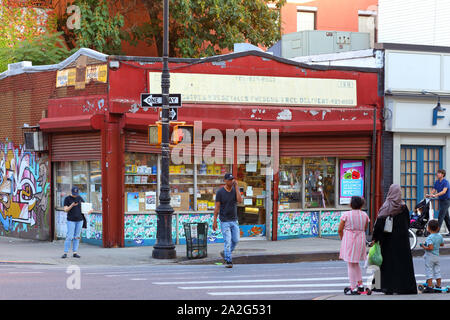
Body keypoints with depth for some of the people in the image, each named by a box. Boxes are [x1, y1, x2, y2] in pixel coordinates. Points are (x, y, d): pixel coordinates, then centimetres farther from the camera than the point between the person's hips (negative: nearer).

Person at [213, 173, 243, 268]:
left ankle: (226, 254, 30)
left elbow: (240, 200, -15)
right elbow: (217, 207, -6)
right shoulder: (220, 192, -7)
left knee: (235, 240, 7)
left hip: (234, 220, 4)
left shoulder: (235, 190, 3)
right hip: (225, 221, -4)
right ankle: (228, 261, -5)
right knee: (227, 241, -9)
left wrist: (236, 186, -15)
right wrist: (215, 221, -9)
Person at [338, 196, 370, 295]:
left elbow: (340, 230, -4)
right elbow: (365, 229, 12)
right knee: (356, 263, 22)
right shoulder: (364, 215, 1)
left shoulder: (346, 215, -10)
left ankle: (353, 288, 0)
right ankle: (360, 284, 18)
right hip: (361, 239, 4)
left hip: (349, 239, -4)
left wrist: (342, 238, 11)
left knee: (351, 264, 1)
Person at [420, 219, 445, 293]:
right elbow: (442, 244, 15)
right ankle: (438, 286, 17)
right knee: (437, 272, 13)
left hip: (430, 256, -7)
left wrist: (424, 246, -14)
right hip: (437, 256, 7)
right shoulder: (440, 236, 1)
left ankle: (429, 287, -2)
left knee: (429, 272, -1)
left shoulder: (429, 238, -21)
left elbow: (430, 248, -28)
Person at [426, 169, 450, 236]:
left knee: (440, 216, -12)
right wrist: (429, 195, -14)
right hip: (441, 200, 8)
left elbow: (444, 191, -28)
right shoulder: (437, 182, 9)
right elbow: (434, 190, 6)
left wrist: (435, 195, -39)